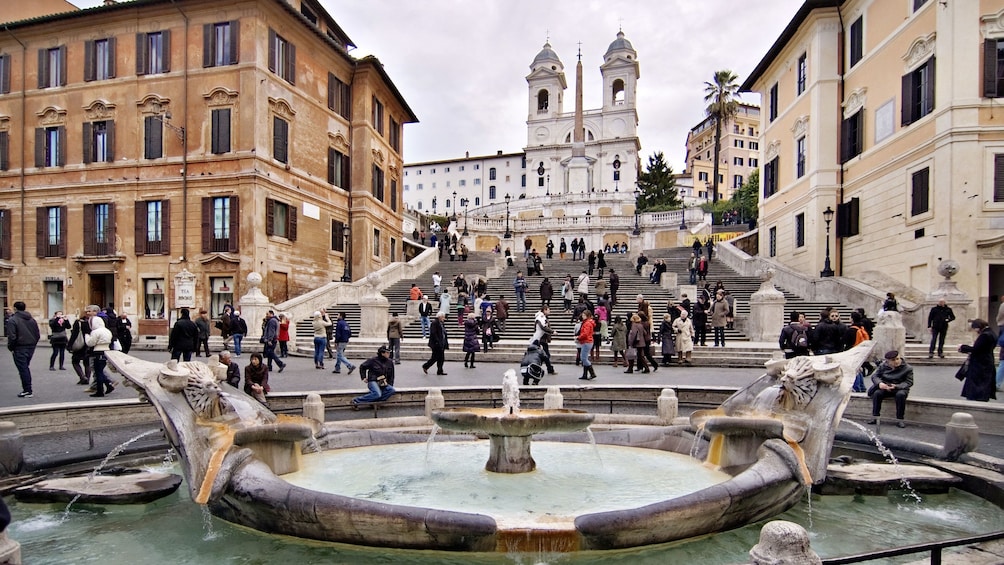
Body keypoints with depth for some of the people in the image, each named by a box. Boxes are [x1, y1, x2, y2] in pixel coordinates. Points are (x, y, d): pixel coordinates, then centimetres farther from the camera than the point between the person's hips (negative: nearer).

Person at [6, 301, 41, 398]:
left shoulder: (12, 320, -10)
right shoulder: (32, 319, 9)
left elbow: (12, 337, -15)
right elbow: (38, 335, 10)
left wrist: (11, 348, -4)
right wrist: (33, 344, 16)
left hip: (20, 349, -6)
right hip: (31, 347, 6)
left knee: (23, 369, 0)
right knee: (26, 368, 17)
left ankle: (27, 391, 2)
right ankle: (27, 389, 19)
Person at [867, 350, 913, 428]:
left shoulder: (907, 368, -6)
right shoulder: (883, 366, 1)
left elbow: (909, 382, -9)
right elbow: (874, 376, 2)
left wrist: (896, 386, -26)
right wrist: (879, 383, -21)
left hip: (900, 389, -2)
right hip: (885, 388, 2)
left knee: (900, 395, -37)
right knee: (877, 393, -28)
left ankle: (899, 420, -24)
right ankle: (874, 417, -20)